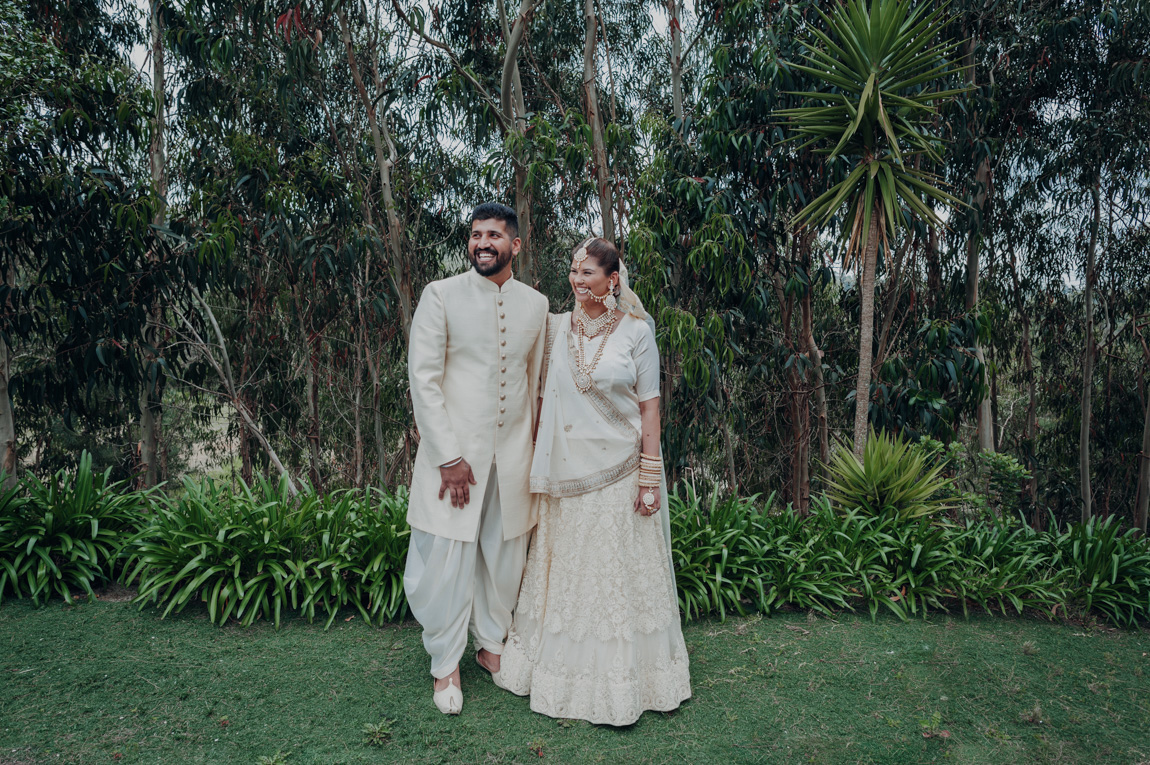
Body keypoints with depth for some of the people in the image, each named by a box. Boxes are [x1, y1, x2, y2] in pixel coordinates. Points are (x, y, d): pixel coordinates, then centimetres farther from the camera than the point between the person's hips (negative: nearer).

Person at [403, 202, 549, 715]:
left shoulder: (536, 304, 6)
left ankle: (492, 644, 36)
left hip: (513, 452, 4)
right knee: (448, 559, 3)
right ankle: (446, 664, 23)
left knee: (505, 557, 14)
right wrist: (449, 457, -14)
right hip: (454, 450, -3)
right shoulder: (441, 296, -6)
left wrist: (533, 451, 13)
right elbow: (423, 380, -10)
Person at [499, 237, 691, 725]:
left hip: (619, 470, -3)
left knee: (621, 572, 6)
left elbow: (649, 406, -3)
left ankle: (621, 682, 22)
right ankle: (569, 671, 29)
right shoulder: (557, 328, 4)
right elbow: (545, 399, 11)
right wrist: (542, 465, 6)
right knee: (566, 572, 11)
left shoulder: (636, 331, -4)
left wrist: (650, 476, -7)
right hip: (566, 473, 3)